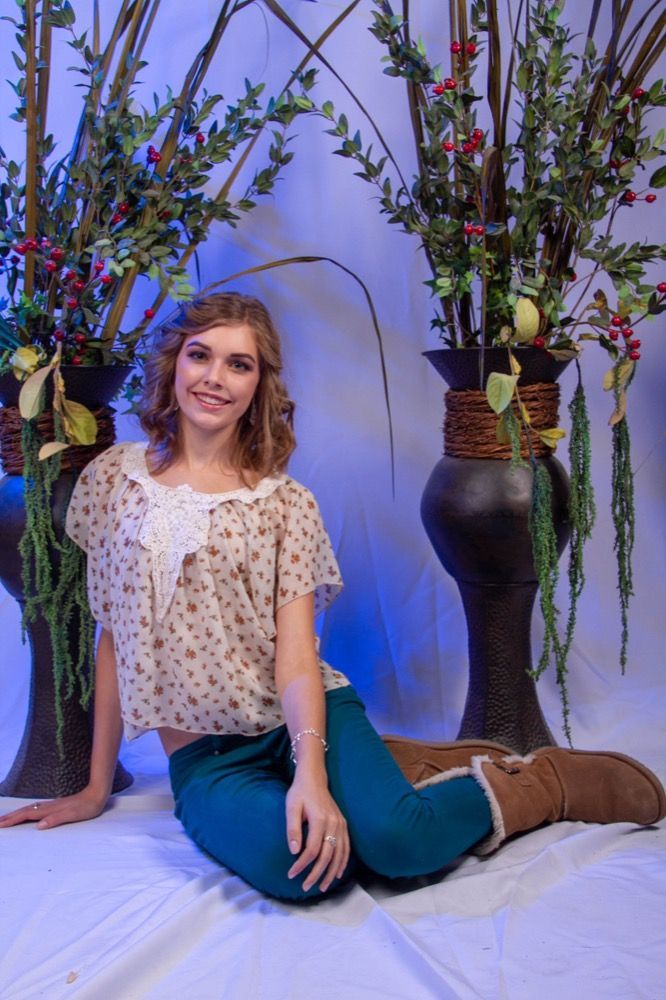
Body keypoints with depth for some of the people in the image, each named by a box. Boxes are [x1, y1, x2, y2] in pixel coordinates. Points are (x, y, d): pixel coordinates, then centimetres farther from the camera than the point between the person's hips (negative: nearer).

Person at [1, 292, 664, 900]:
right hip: (205, 755, 1)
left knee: (394, 840, -30)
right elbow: (115, 634, 8)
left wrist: (312, 773, -26)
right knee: (285, 860, -33)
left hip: (303, 718, 0)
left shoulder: (285, 503, 0)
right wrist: (96, 787, 10)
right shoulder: (112, 479, 5)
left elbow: (296, 653, -8)